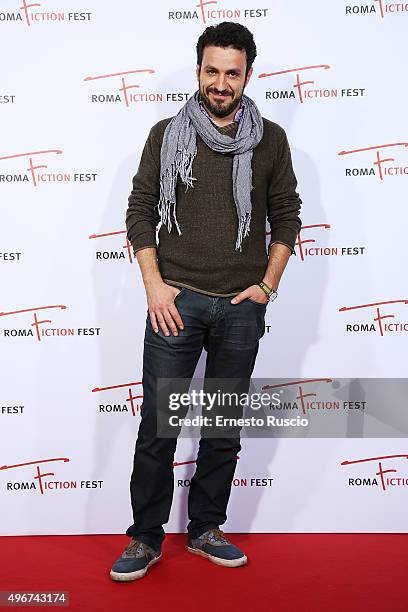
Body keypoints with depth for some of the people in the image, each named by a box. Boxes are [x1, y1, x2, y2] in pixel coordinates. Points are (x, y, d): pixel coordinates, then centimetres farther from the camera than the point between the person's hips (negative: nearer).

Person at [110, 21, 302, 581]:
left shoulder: (271, 140, 5)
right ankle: (146, 539, 17)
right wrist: (154, 285, -6)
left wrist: (267, 285, 0)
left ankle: (206, 530, 27)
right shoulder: (166, 135, 2)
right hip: (176, 301, -1)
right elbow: (140, 210, 3)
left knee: (224, 428, 11)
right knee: (158, 426, 2)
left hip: (242, 307, 1)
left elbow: (286, 216, 9)